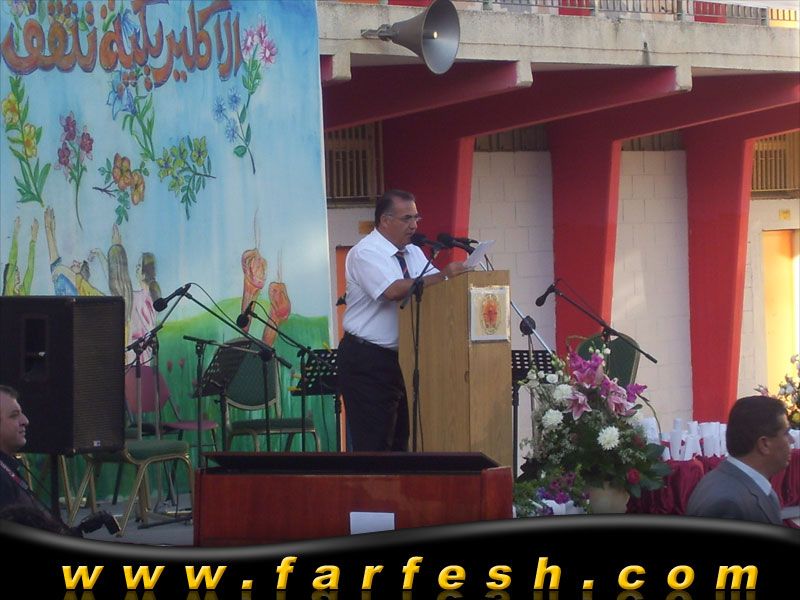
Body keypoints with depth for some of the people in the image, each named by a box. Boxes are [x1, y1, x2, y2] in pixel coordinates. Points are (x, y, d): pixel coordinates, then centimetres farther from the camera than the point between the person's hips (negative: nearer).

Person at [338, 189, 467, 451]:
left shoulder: (413, 253, 12)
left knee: (402, 440, 11)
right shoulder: (365, 253, -14)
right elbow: (394, 290, -29)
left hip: (403, 357, 9)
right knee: (373, 443, -9)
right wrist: (442, 276, -32)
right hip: (368, 361, -9)